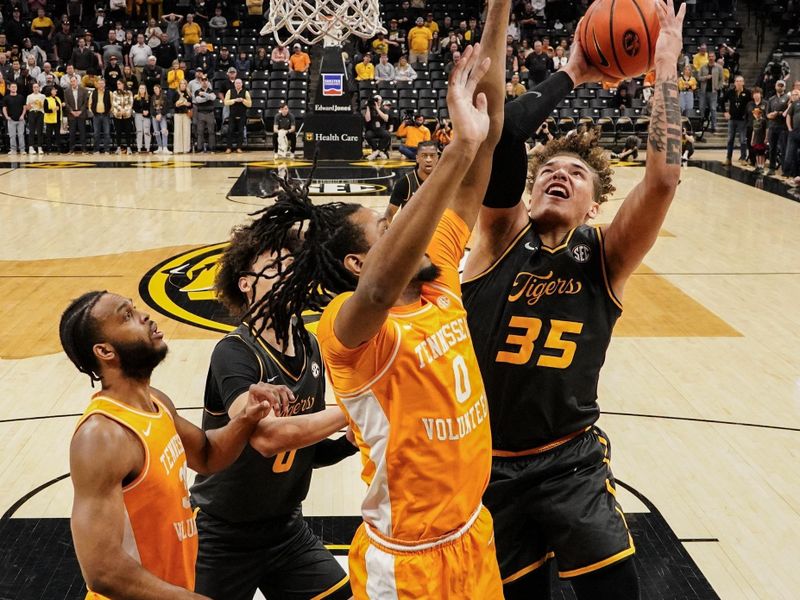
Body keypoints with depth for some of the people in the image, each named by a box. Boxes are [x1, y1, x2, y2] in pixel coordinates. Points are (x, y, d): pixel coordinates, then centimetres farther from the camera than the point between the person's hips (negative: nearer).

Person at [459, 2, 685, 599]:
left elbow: (664, 176, -19)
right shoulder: (502, 236, -5)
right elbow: (501, 135, -20)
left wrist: (666, 69, -16)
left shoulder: (604, 255, -3)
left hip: (570, 460, 0)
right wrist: (570, 73, -12)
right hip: (486, 461, 0)